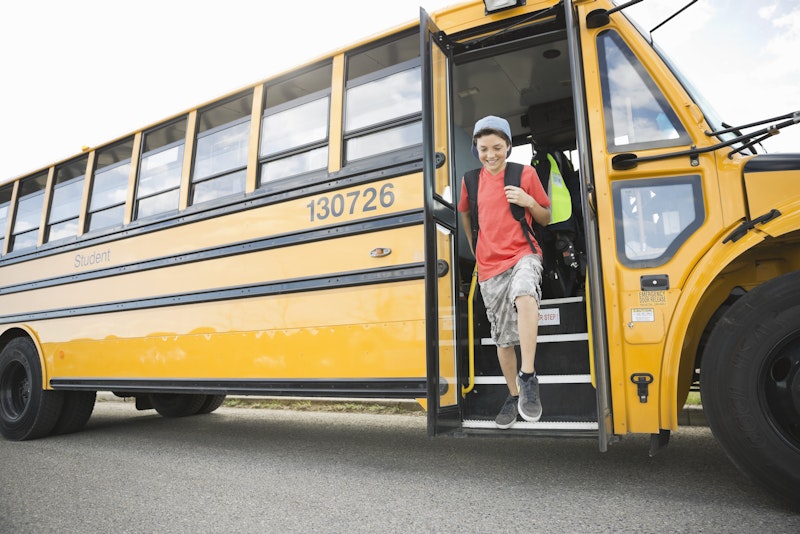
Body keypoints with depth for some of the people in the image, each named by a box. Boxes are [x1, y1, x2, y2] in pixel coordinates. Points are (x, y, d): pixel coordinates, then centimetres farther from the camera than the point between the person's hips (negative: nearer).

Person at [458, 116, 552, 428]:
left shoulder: (525, 174, -1)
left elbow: (546, 219, 6)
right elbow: (465, 213, 25)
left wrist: (529, 202, -13)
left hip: (523, 254, -3)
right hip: (489, 265, 3)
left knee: (524, 296, -38)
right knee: (502, 337, 9)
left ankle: (528, 378, -30)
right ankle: (514, 395, 28)